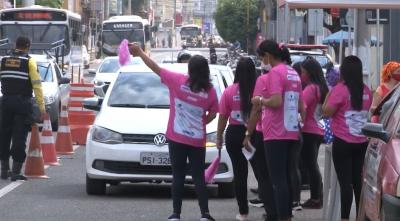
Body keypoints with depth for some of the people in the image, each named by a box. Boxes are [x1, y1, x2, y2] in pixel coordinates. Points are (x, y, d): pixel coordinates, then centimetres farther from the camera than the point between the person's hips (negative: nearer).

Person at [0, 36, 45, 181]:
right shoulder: (29, 62, -5)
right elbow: (37, 85, -10)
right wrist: (41, 105, -8)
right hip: (23, 103, -4)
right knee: (19, 137, -2)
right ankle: (16, 172, -4)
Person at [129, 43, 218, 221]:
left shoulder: (178, 81, -8)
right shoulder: (210, 91, -5)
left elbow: (155, 68, -2)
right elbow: (212, 115, 6)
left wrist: (139, 52, 7)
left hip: (177, 138, -1)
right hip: (198, 140, 1)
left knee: (178, 177, 5)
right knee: (199, 178, 6)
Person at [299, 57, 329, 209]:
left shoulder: (310, 88, -15)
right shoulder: (322, 88, 13)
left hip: (309, 132, -9)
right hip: (318, 130, 9)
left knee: (310, 165, -6)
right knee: (313, 165, 15)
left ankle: (315, 199, -6)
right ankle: (318, 197, 19)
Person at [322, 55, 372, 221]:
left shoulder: (340, 89, -14)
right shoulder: (366, 91, 5)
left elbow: (326, 112, -11)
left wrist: (329, 92, -2)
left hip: (343, 143, -5)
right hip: (362, 142, 5)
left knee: (345, 182, -4)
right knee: (359, 181, 12)